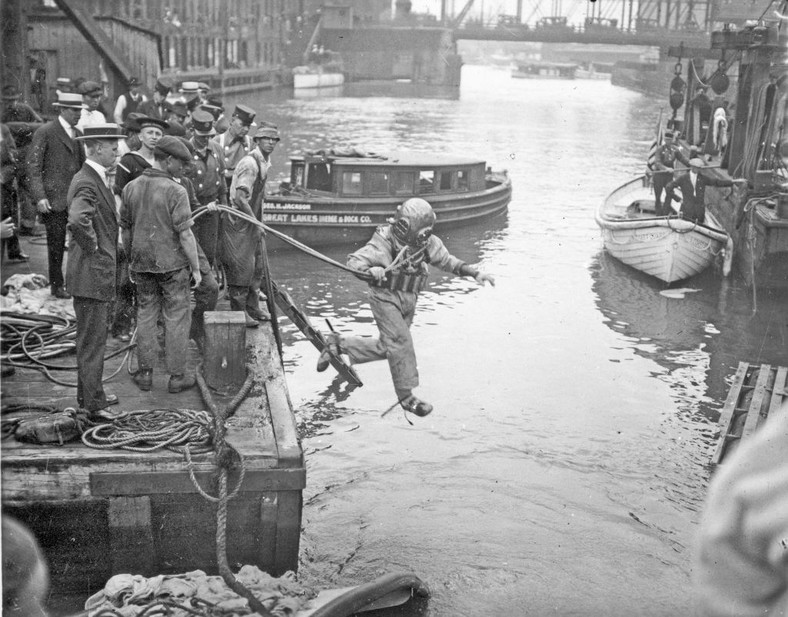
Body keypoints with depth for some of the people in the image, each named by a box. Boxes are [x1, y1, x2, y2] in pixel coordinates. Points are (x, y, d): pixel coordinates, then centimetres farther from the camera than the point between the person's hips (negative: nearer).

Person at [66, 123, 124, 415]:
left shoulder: (96, 178, 13)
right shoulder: (87, 183, -20)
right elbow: (77, 221, -38)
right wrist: (92, 247, -22)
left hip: (98, 272, 10)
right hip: (91, 272, -10)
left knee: (92, 338, 19)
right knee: (92, 340, -1)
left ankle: (90, 394, 31)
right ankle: (92, 402, 8)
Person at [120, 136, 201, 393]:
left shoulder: (131, 188, 3)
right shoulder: (175, 191, -15)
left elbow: (125, 229, 9)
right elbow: (185, 234, -15)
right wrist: (196, 268, -7)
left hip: (142, 264, 5)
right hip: (172, 263, -5)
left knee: (146, 316, 14)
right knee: (177, 319, 5)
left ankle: (145, 374, 18)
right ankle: (177, 376, 11)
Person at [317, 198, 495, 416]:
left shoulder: (427, 242, -5)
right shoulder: (384, 242, -21)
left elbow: (448, 261, 3)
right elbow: (354, 261, -24)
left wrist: (475, 272, -9)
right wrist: (371, 271, -46)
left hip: (408, 301, 7)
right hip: (385, 297, -7)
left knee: (386, 347, 13)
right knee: (401, 343, -14)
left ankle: (339, 344, 31)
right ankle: (406, 396, -3)